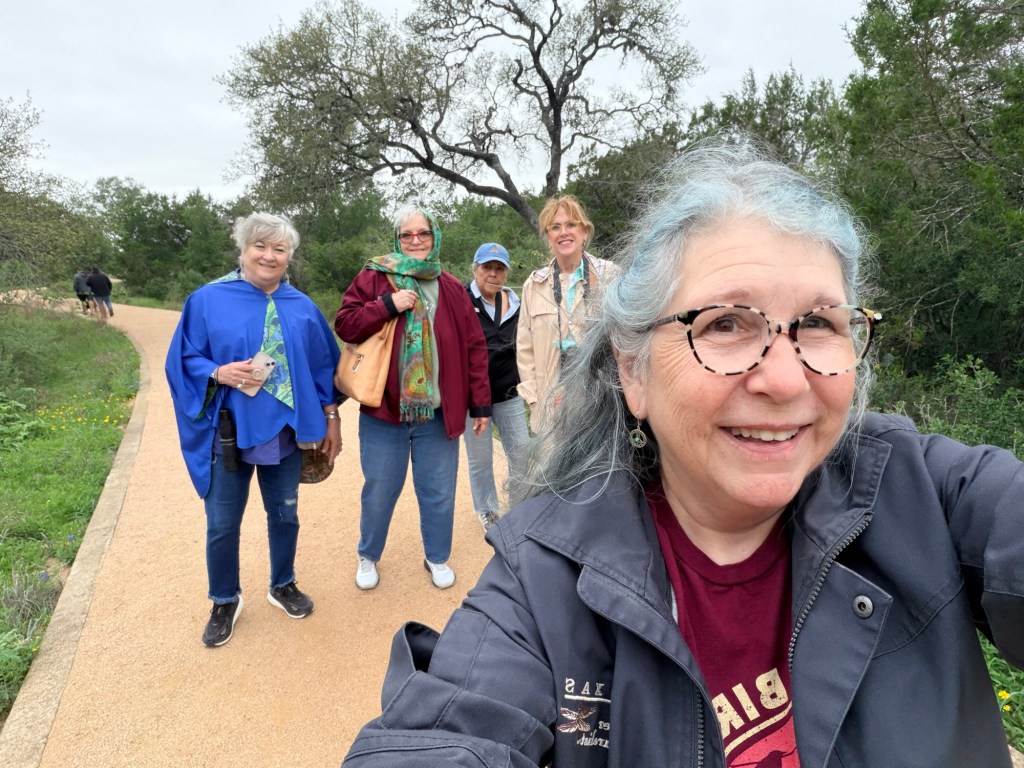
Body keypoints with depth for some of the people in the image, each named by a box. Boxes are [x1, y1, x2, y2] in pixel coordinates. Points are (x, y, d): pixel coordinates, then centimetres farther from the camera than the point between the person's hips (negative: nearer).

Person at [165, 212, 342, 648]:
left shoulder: (302, 308, 3)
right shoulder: (208, 300, -5)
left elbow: (322, 367, 8)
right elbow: (184, 360, -2)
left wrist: (331, 418, 6)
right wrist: (219, 373, -21)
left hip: (285, 434, 2)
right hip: (228, 434, -2)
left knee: (284, 515, 16)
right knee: (222, 525, 10)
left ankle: (283, 586, 39)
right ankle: (224, 601, 33)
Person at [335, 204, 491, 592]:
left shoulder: (452, 288, 5)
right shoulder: (373, 277, 0)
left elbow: (474, 348, 4)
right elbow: (344, 325, -6)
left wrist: (480, 403, 1)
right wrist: (387, 305, -19)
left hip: (438, 413, 1)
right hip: (383, 410, -1)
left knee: (439, 493, 12)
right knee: (379, 491, 12)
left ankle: (437, 557, 34)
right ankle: (368, 556, 37)